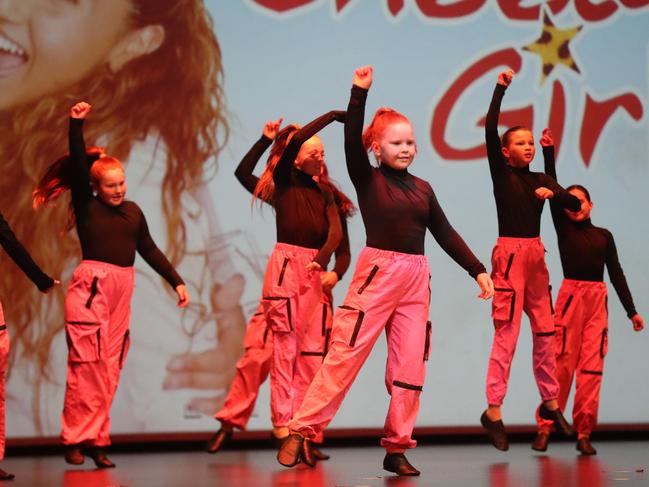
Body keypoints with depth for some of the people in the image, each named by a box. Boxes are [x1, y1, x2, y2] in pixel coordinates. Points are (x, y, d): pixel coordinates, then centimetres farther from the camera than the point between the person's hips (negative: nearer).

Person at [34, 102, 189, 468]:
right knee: (88, 362, -8)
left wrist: (177, 281, 18)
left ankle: (97, 440, 6)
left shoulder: (133, 211, 13)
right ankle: (77, 439, -4)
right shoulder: (86, 206, 1)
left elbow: (149, 250, 19)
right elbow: (78, 165, -9)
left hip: (123, 290, 5)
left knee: (110, 366, 3)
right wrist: (77, 125, -17)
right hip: (91, 286, -5)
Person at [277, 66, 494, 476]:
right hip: (377, 273, -5)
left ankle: (397, 447, 9)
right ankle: (302, 433, -4)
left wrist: (478, 270, 10)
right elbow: (352, 142, -16)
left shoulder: (423, 188, 12)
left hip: (416, 280, 5)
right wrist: (360, 93, -21)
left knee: (410, 365, 3)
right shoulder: (368, 179, 0)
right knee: (345, 355, -8)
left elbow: (446, 235, 14)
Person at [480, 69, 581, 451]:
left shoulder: (542, 179, 13)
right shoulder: (501, 173, -2)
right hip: (510, 253, -6)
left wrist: (553, 193, -16)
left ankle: (551, 403, 21)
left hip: (536, 255, 6)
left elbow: (575, 204, 3)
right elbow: (490, 131, -15)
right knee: (507, 333, -9)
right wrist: (501, 89, -15)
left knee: (545, 331, 10)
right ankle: (494, 411, -7)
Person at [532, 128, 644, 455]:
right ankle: (545, 428, -2)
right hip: (571, 296, -2)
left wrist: (631, 310, 10)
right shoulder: (564, 229, 6)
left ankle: (584, 433, 3)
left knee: (591, 366, -1)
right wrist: (549, 151, -8)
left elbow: (616, 273, 12)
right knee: (562, 363, -6)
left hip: (598, 300, 2)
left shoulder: (604, 236, 11)